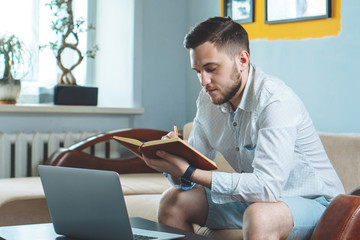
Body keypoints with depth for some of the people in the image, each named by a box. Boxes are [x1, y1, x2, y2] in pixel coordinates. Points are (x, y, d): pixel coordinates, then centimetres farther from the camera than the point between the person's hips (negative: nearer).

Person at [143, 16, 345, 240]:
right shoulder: (208, 100, 0)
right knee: (174, 200, -1)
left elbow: (267, 187, -34)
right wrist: (175, 167, -21)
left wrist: (190, 172, -32)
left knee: (259, 216, -38)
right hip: (252, 198, 7)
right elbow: (195, 164, 3)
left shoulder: (276, 101, -26)